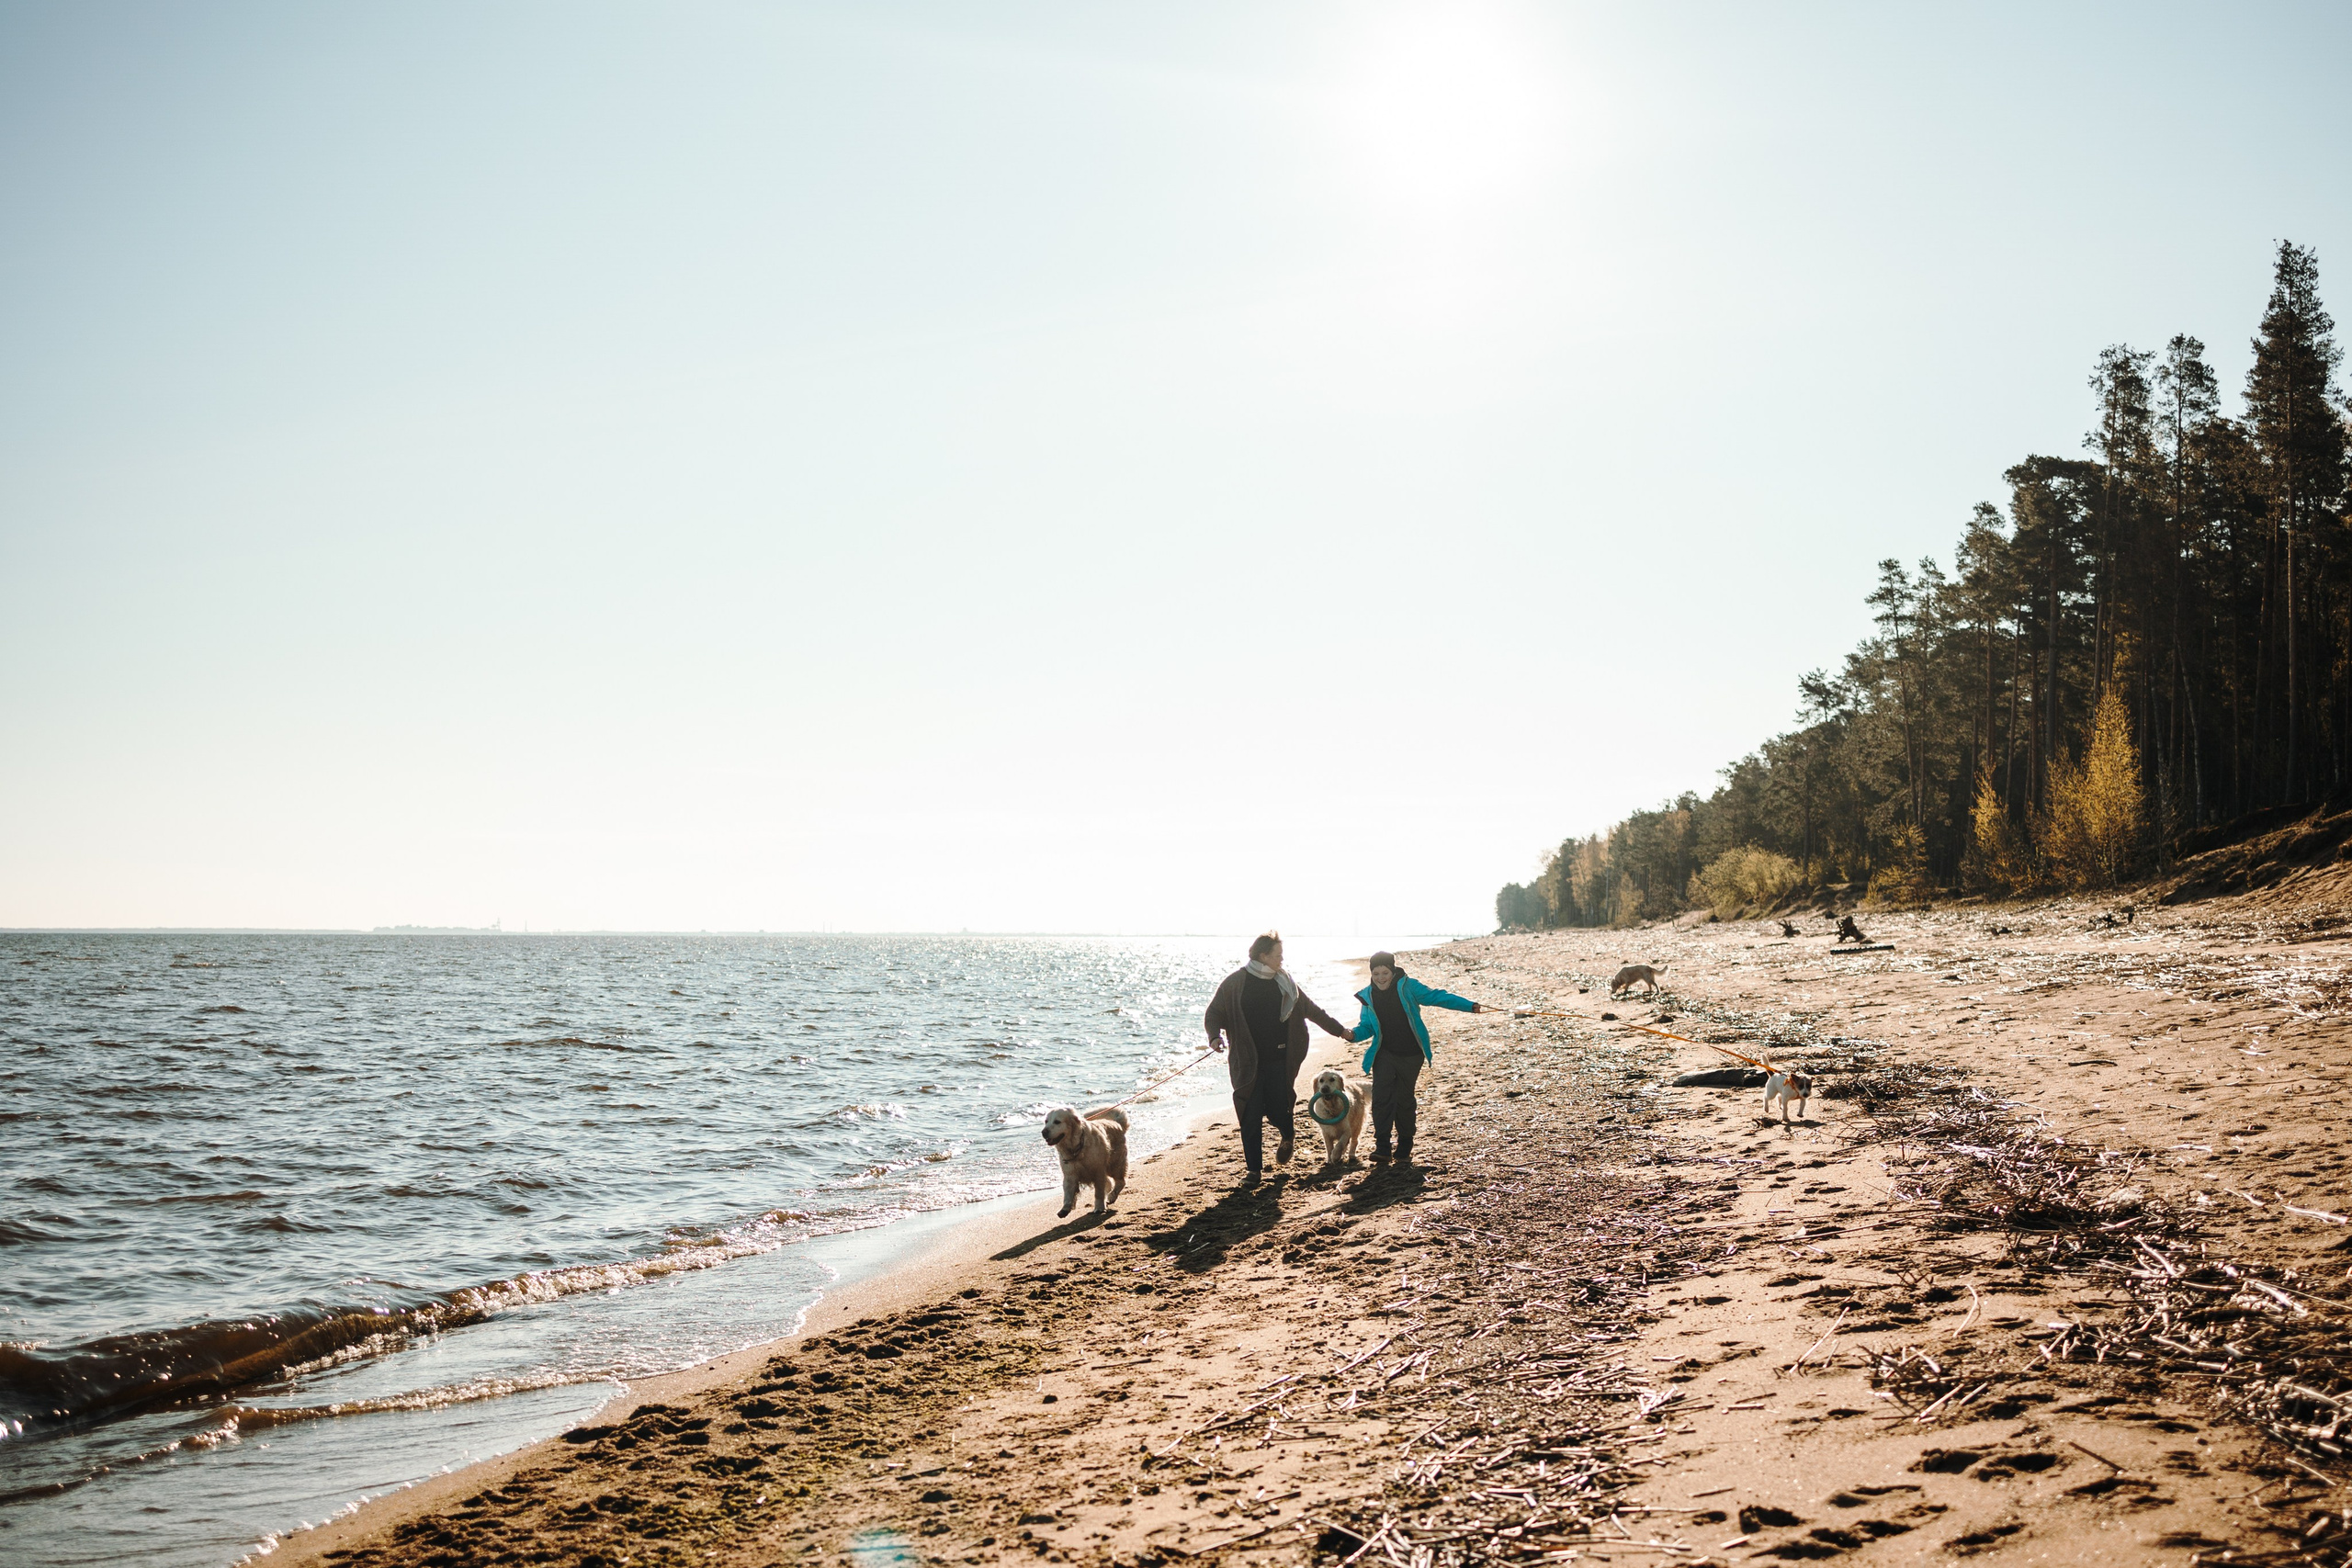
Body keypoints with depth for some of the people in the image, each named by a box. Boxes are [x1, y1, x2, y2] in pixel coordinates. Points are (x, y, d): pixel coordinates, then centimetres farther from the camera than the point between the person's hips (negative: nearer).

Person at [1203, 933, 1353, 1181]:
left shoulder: (1284, 982, 7)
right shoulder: (1235, 983, -2)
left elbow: (1311, 1009, 17)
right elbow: (1214, 1013, 1)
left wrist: (1339, 1030, 20)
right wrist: (1215, 1036, -18)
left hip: (1279, 1061, 2)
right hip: (1248, 1063, -2)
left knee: (1278, 1109, -1)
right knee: (1250, 1117, -2)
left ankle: (1287, 1137, 35)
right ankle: (1254, 1168, 10)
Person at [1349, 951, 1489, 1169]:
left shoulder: (1408, 987, -8)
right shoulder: (1368, 996, 3)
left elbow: (1437, 997, -9)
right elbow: (1367, 1027, 10)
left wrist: (1470, 1006, -16)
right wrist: (1352, 1034, -13)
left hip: (1410, 1055, -2)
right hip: (1385, 1055, 2)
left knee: (1404, 1100, 3)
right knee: (1381, 1098, -14)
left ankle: (1404, 1151, 17)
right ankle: (1382, 1147, -8)